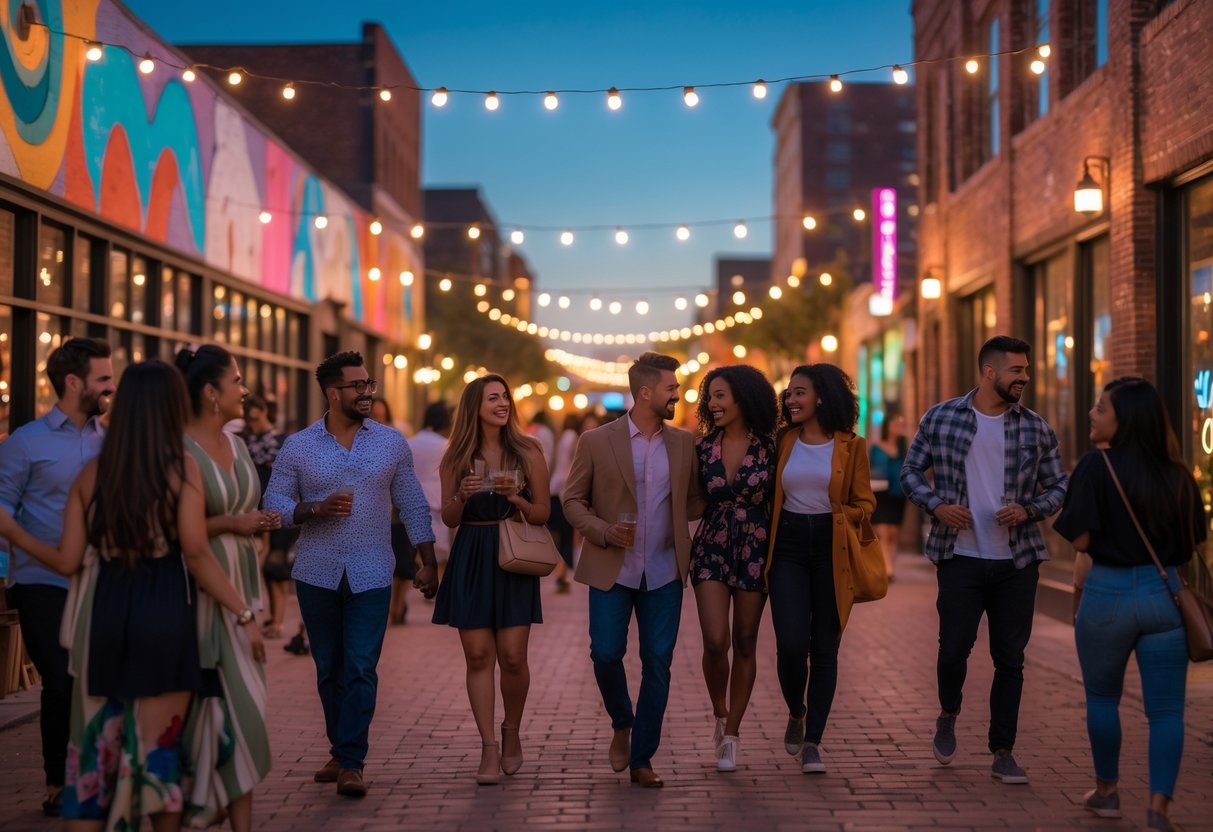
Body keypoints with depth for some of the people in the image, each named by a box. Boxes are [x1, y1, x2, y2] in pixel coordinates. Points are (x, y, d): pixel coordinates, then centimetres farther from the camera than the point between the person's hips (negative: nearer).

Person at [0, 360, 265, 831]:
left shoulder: (93, 472, 4)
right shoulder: (181, 467, -6)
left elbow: (68, 561, 3)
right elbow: (196, 555, -13)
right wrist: (244, 614, -8)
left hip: (105, 613, 3)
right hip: (164, 613, -3)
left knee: (97, 741, 13)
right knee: (160, 743, 6)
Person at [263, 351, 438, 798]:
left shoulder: (391, 443, 4)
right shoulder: (298, 447, 1)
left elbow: (412, 505, 9)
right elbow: (273, 504, 1)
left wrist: (428, 563, 6)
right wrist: (317, 509, -16)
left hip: (370, 576, -1)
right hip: (316, 576, 1)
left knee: (360, 669, -8)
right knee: (328, 669, 11)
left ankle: (351, 762, -4)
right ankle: (339, 750, 26)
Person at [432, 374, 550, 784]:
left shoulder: (528, 452, 3)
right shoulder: (456, 457, 6)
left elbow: (542, 515, 4)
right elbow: (449, 519, 8)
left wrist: (516, 498, -14)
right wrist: (462, 495, -12)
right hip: (470, 561, 1)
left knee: (512, 656, -5)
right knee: (478, 656, -1)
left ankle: (511, 732, 20)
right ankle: (489, 748, 4)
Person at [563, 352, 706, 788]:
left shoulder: (684, 443, 7)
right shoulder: (597, 441, -2)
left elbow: (694, 501, 18)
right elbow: (573, 500, 1)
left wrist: (673, 524, -1)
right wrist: (604, 531, -13)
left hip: (664, 572, 2)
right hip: (612, 569, -2)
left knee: (658, 663, 0)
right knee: (606, 654, -7)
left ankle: (641, 759, 11)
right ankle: (622, 724, 23)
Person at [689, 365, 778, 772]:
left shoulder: (769, 448, -3)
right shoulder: (702, 446, 2)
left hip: (755, 551, -1)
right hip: (711, 550, 1)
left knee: (744, 645, 5)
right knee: (715, 642, -11)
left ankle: (731, 735, 15)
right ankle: (720, 715, 16)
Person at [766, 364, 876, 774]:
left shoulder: (851, 446, 1)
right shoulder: (782, 442, 7)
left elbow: (864, 503, 5)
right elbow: (767, 495, 14)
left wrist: (837, 517, -10)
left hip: (832, 549, -1)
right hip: (788, 545, 1)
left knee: (825, 649, 2)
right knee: (791, 644, -11)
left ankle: (812, 741, 11)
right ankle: (796, 713, 19)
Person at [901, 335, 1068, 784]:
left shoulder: (1036, 429, 4)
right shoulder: (940, 419, 0)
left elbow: (1059, 485, 9)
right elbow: (911, 471, 7)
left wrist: (1029, 510, -10)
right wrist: (936, 504, -10)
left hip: (1017, 562, 2)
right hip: (960, 558, -2)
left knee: (1010, 659, 4)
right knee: (954, 647, -2)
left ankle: (1002, 753, 15)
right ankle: (948, 717, 30)